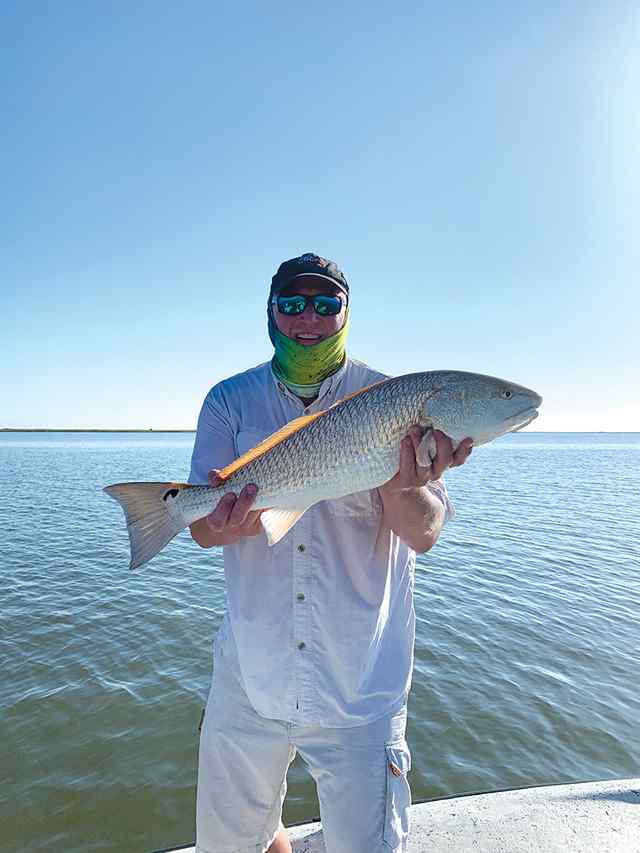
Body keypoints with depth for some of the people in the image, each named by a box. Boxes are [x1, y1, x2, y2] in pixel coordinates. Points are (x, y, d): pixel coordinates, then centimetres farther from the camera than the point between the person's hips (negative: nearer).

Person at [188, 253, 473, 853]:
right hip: (249, 675, 2)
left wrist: (403, 486, -33)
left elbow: (424, 535, -11)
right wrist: (229, 522, -29)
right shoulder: (231, 400, -1)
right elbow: (202, 528, -5)